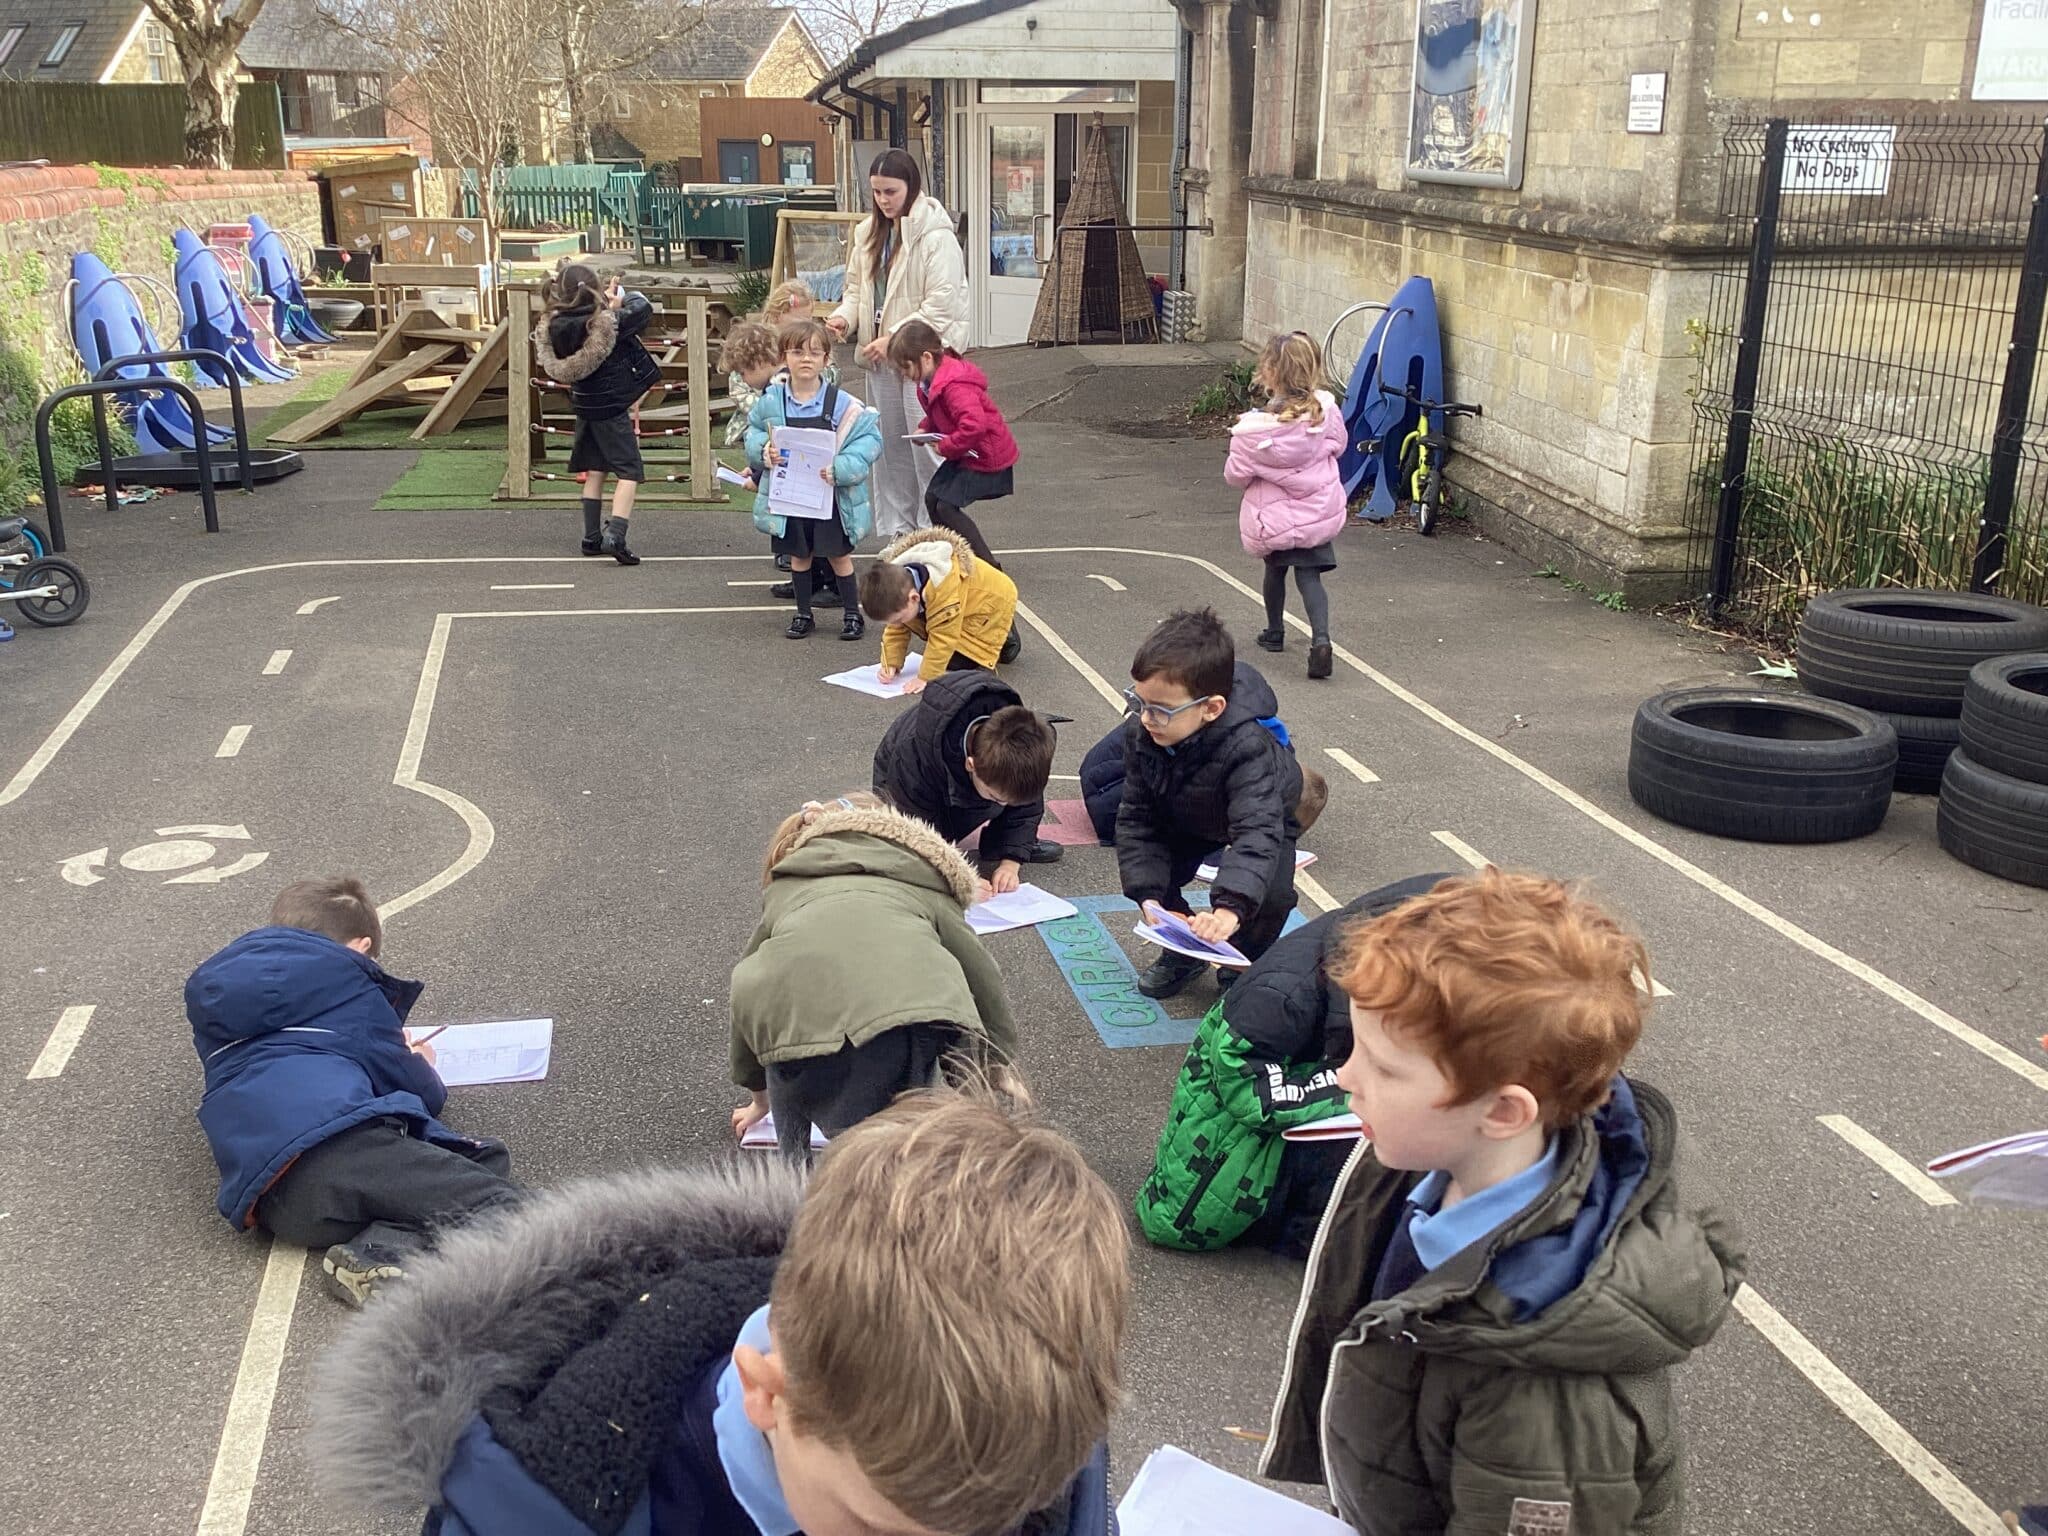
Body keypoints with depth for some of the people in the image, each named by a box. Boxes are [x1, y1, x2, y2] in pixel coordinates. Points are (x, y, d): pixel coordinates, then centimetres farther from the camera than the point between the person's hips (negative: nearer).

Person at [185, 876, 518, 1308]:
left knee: (485, 1159, 11)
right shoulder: (343, 975, 17)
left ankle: (379, 1250, -17)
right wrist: (422, 1070, 41)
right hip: (336, 1140, -7)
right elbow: (422, 1093, 17)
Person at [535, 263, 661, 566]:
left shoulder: (555, 325, -5)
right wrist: (624, 298, 8)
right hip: (612, 406, -6)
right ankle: (615, 537, -15)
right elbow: (644, 310, -9)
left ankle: (591, 537, 19)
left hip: (584, 405, 6)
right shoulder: (605, 323, -21)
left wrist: (607, 308, 11)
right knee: (630, 471, -2)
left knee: (595, 470, 17)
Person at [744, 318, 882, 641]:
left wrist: (841, 468, -22)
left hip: (830, 495, -2)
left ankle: (852, 614, 22)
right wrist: (764, 449, -14)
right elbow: (752, 433, 8)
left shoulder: (842, 404, -12)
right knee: (799, 555, 14)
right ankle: (803, 614, 28)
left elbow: (870, 438, -11)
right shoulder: (771, 400, -4)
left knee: (838, 554, 8)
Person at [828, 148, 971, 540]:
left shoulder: (936, 235, -13)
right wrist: (843, 318, -4)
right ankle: (897, 531, 24)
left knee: (925, 445, -5)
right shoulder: (869, 232, 10)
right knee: (889, 444, 14)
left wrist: (894, 339, -21)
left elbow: (941, 304, -19)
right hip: (882, 358, 8)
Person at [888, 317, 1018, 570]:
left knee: (946, 506, -11)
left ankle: (989, 566, -4)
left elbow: (974, 424, -40)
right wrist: (925, 428, 4)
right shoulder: (929, 382, 5)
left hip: (987, 457, -11)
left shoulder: (954, 385, -29)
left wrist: (945, 447, -26)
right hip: (966, 454, 11)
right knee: (932, 497, 11)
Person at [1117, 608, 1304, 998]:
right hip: (1187, 820, 4)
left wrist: (1230, 908, -69)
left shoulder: (1245, 747, -45)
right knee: (1145, 873, -13)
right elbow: (1136, 819, -21)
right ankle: (1183, 952, 15)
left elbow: (1257, 831, -55)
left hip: (1266, 817, -4)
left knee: (1270, 895, -26)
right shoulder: (1141, 733, -29)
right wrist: (1149, 895, -33)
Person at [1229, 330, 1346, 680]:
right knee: (1309, 575, 7)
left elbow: (1235, 474, -12)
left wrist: (1240, 438, 5)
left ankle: (1275, 633, 40)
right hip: (1319, 512, 2)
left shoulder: (1255, 428, -25)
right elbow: (1338, 445, 5)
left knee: (1275, 570, 21)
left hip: (1273, 517, -2)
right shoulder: (1326, 411, -14)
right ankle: (1320, 637, -13)